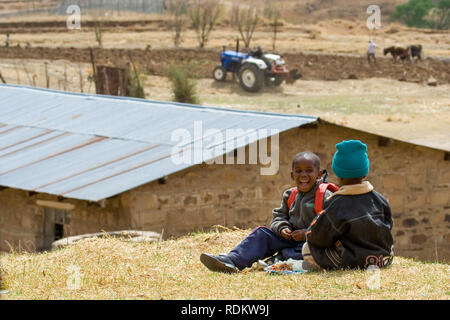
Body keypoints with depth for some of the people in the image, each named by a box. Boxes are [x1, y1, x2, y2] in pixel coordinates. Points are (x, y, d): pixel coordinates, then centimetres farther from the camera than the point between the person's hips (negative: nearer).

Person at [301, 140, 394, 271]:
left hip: (355, 262, -6)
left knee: (307, 249, 5)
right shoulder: (379, 198, 1)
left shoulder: (336, 205, -15)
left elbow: (314, 236, -11)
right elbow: (388, 226, 14)